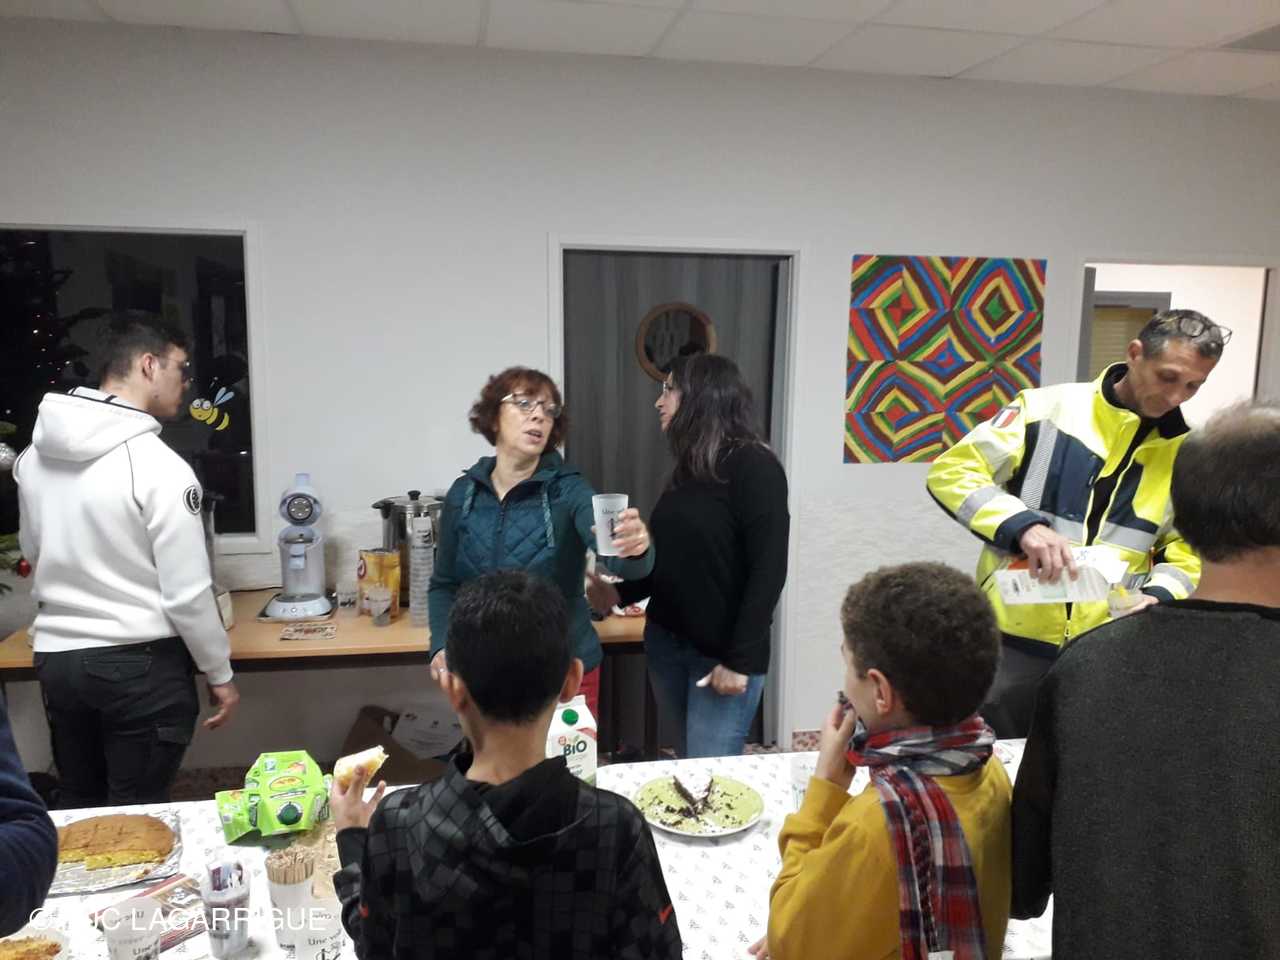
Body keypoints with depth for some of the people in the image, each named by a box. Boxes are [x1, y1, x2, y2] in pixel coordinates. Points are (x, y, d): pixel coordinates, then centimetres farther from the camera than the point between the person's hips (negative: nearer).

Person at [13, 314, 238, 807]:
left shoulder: (33, 454, 2)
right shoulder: (159, 465, -18)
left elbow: (34, 552, 17)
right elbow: (188, 593, -16)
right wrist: (220, 675, -4)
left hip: (55, 656, 6)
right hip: (141, 664, -6)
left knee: (77, 808, 21)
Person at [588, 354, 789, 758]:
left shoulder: (754, 467, -11)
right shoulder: (688, 468, 12)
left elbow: (768, 571, -16)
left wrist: (740, 660, -18)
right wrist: (620, 593, 6)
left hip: (723, 653, -7)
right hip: (665, 642, 7)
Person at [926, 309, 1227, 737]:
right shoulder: (1049, 408, -5)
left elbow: (1188, 553, 12)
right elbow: (951, 471, -10)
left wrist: (1161, 597, -10)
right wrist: (1023, 525, -24)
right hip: (1010, 645, -3)